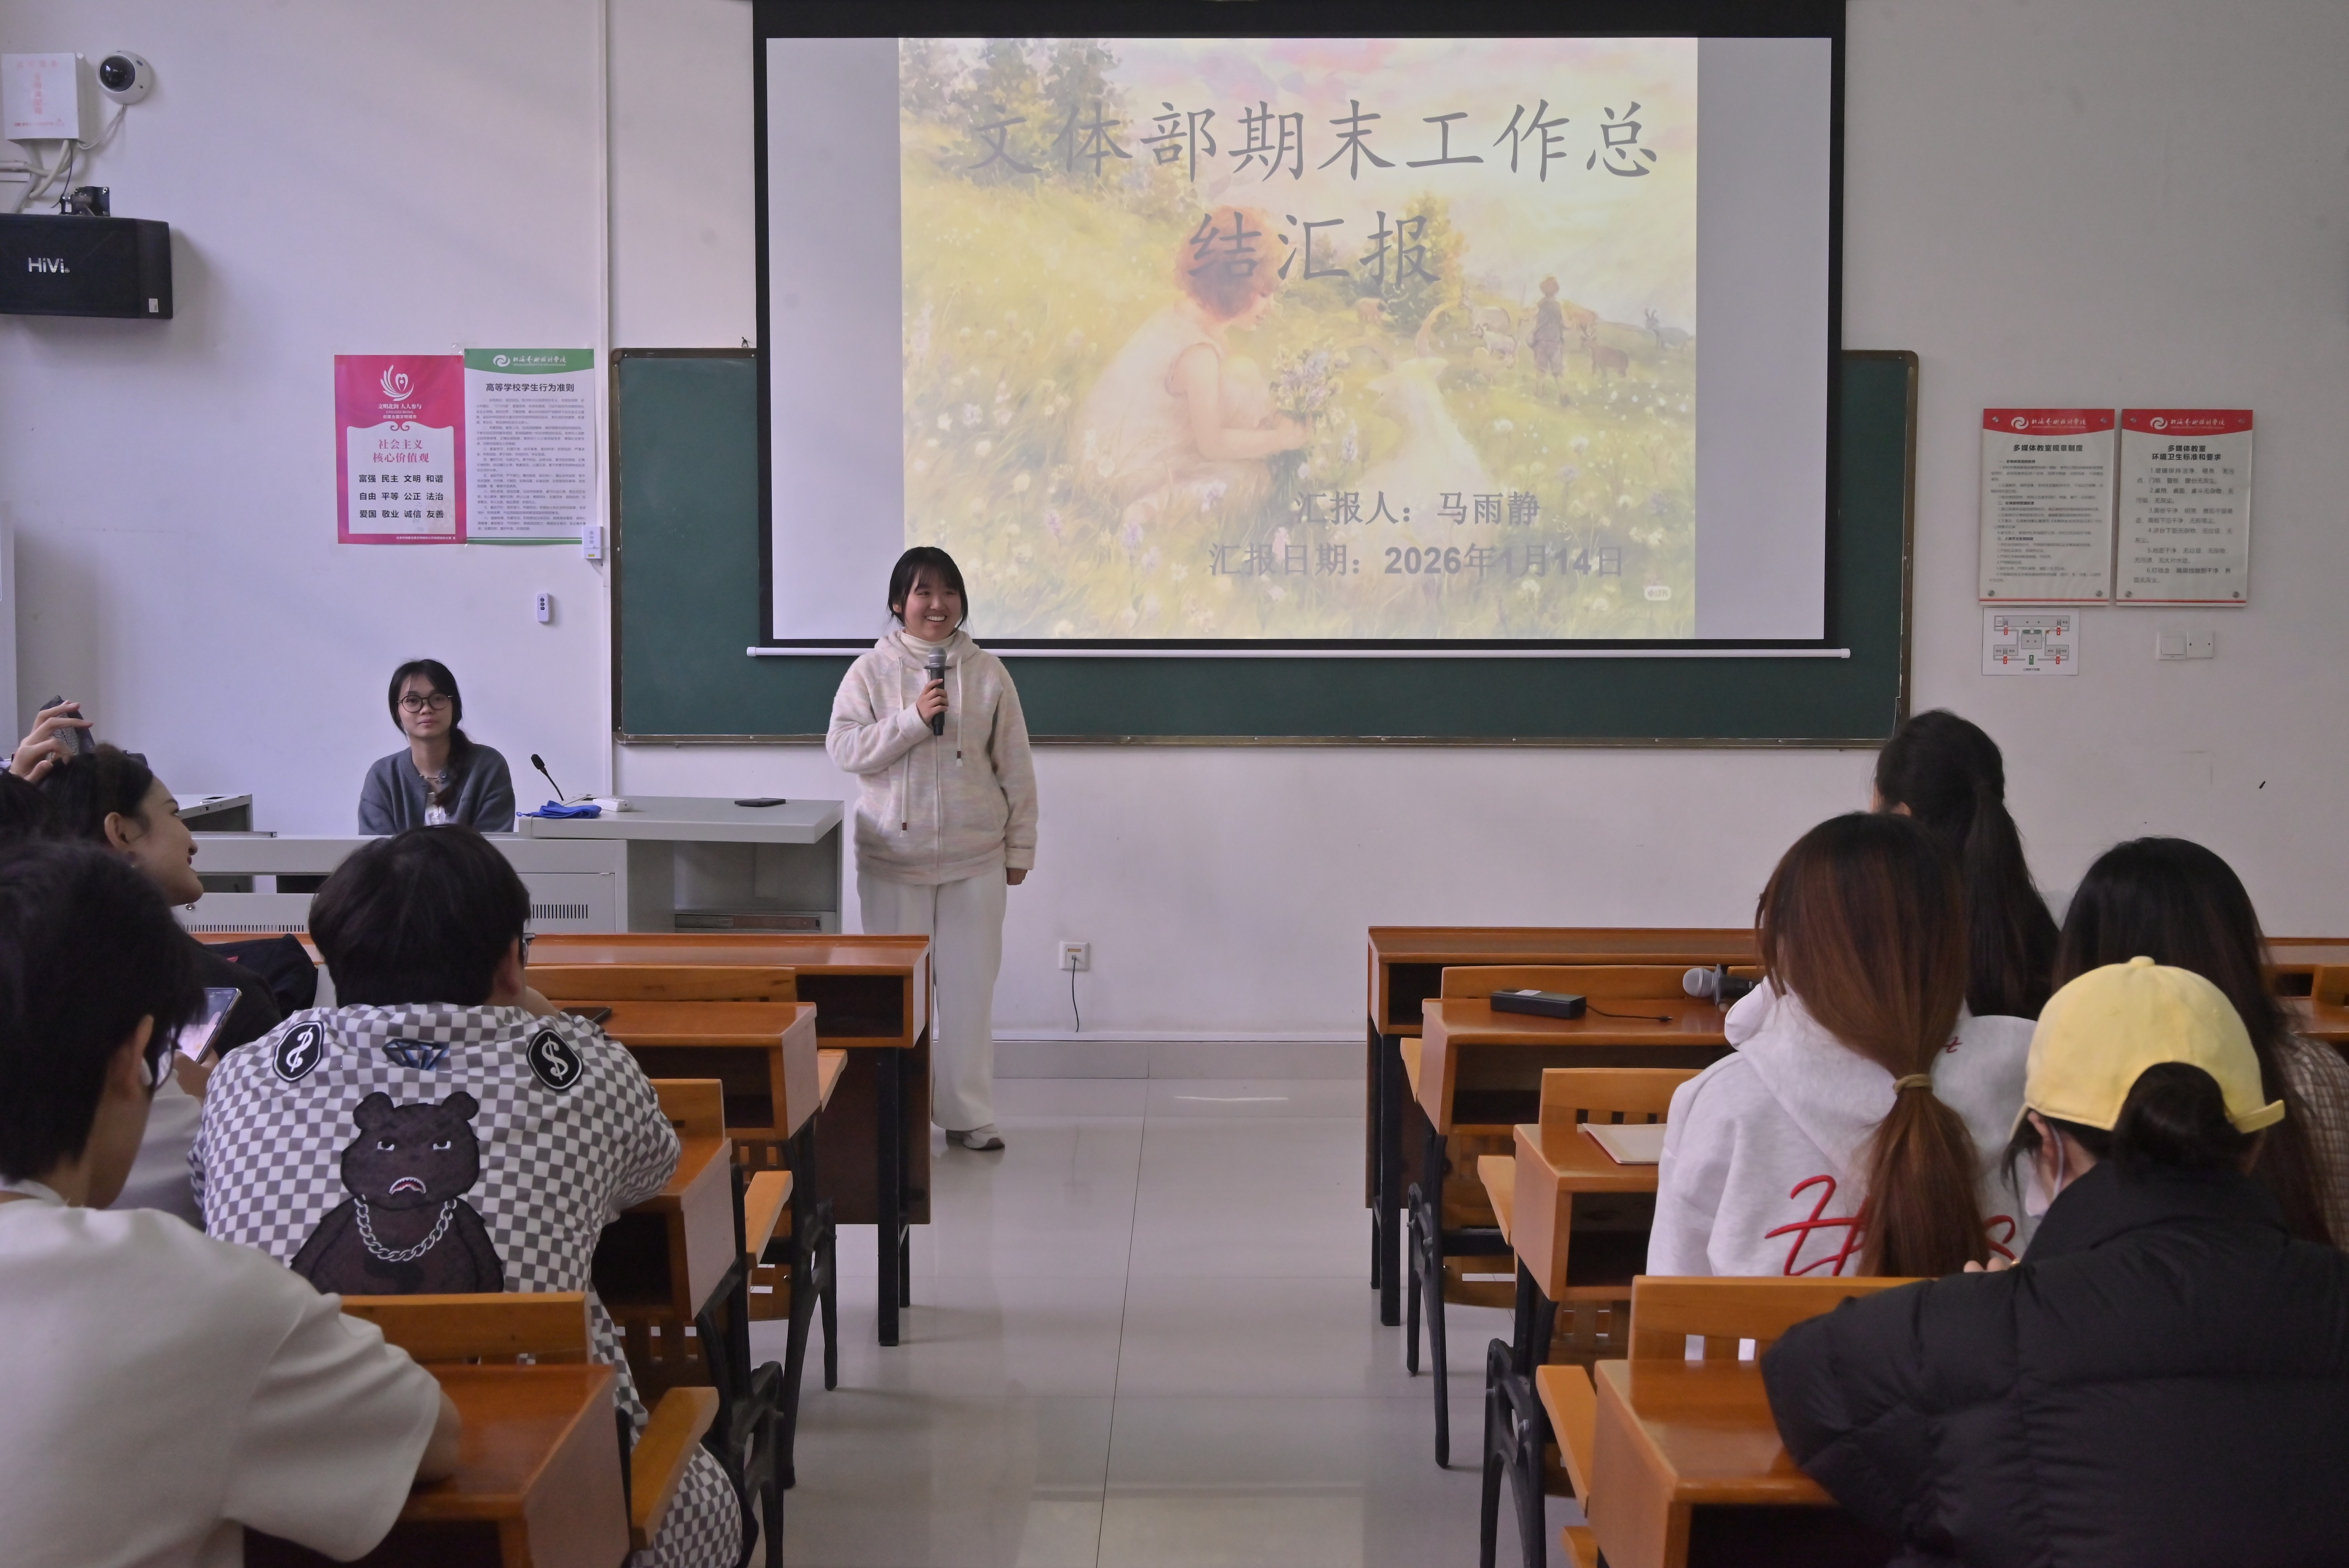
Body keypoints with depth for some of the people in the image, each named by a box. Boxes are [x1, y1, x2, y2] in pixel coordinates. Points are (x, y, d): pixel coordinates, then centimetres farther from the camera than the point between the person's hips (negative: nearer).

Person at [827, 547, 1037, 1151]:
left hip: (975, 858, 1)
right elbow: (844, 748, -6)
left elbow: (1015, 766, 6)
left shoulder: (987, 672, 4)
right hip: (893, 856, -1)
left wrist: (1020, 846, 5)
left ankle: (967, 1113, 14)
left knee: (970, 984, 4)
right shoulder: (872, 671, 2)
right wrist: (912, 719, -17)